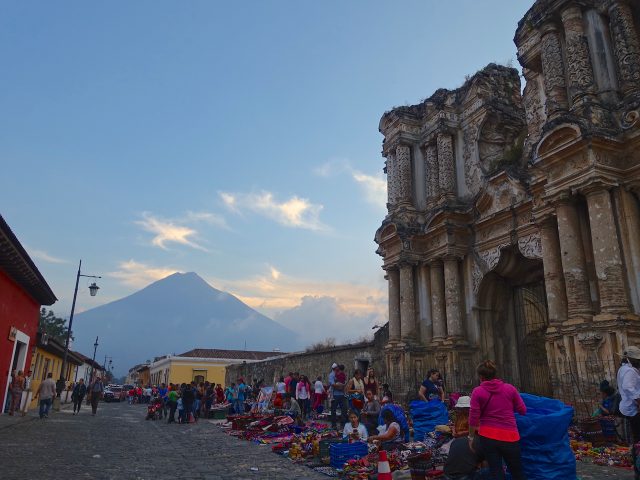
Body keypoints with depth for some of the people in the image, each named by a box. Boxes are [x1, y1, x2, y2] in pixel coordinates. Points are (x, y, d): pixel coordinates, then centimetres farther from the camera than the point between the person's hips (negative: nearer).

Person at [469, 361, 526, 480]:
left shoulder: (477, 392, -7)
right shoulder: (510, 388, -2)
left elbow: (473, 418, -6)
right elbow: (523, 411, 6)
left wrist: (471, 436, 7)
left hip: (487, 437, -1)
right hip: (509, 437, 1)